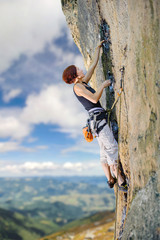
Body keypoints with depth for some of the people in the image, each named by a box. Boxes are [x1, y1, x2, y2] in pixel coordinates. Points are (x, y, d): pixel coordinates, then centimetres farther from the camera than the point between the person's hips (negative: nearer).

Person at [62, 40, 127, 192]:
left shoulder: (83, 83, 19)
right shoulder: (77, 86, -6)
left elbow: (93, 65, 25)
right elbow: (94, 99, -17)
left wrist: (98, 48, 30)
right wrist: (103, 85, -5)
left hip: (99, 119, 9)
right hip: (97, 118, -9)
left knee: (105, 150, 8)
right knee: (112, 147, -13)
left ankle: (110, 180, 13)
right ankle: (121, 181, -12)